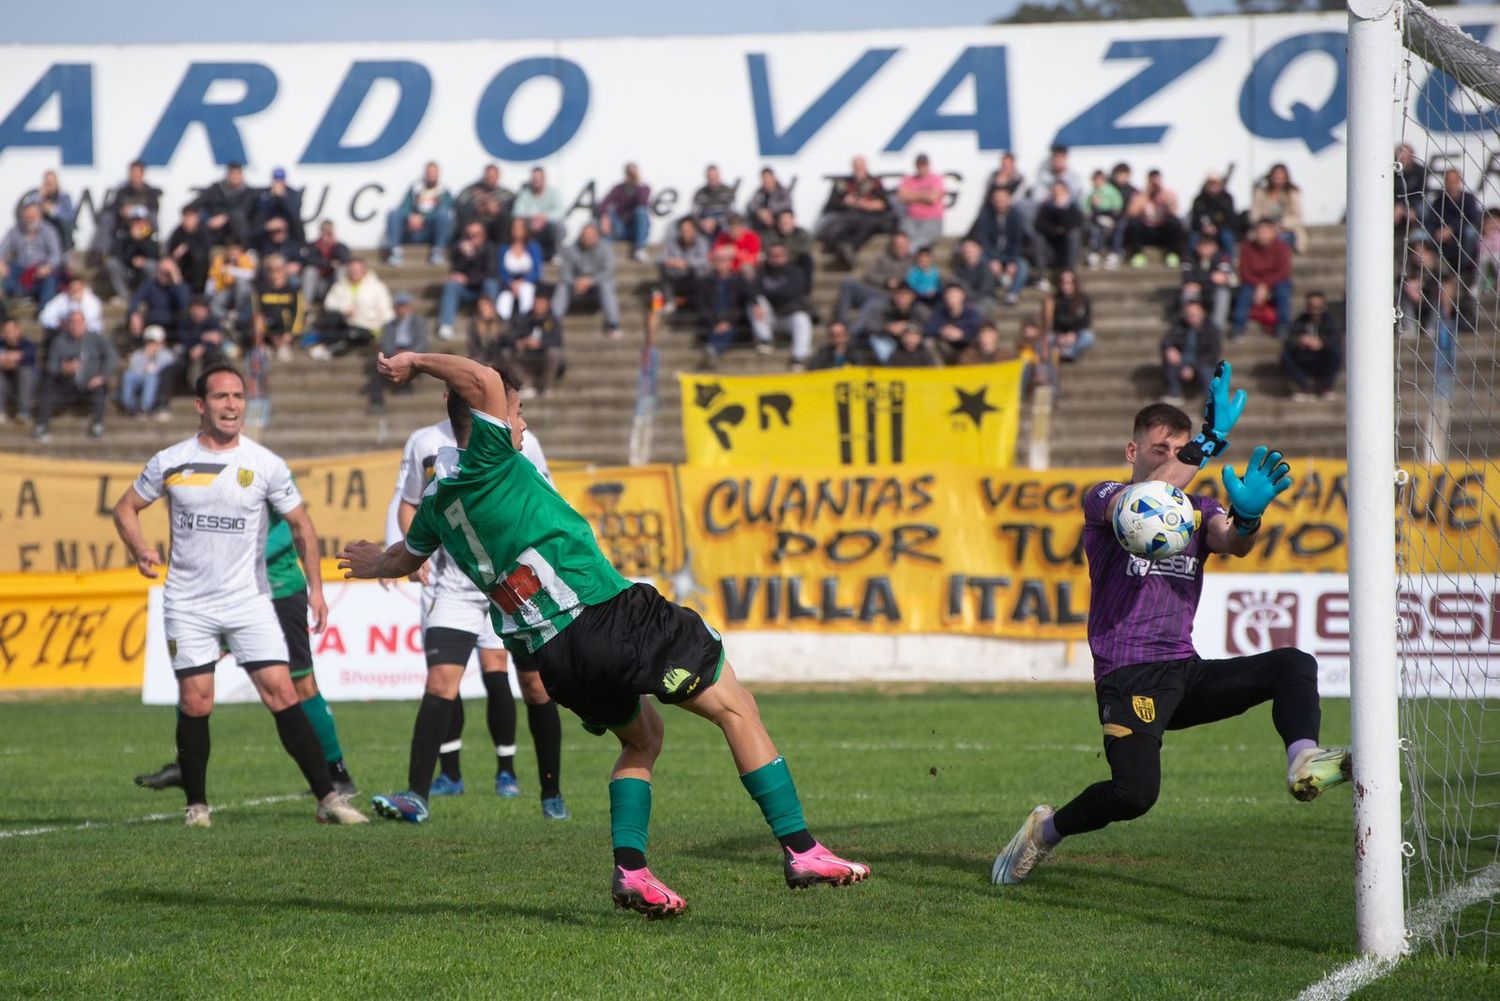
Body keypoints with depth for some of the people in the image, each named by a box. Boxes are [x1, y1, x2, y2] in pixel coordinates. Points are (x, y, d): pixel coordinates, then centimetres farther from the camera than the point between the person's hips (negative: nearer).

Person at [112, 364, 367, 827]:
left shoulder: (266, 464, -1)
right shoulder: (170, 462, 0)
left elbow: (301, 525, 9)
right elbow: (126, 507, 13)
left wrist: (315, 587, 4)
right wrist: (141, 552, -4)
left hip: (249, 599, 0)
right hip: (187, 604, 0)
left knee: (282, 692, -10)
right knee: (195, 704, -4)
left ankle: (327, 798, -9)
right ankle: (196, 805, 12)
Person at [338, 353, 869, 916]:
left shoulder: (435, 502, 15)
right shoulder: (486, 464, -7)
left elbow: (404, 558, 36)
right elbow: (484, 381, -23)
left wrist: (374, 564, 60)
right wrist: (418, 361, -8)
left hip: (549, 656, 8)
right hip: (611, 616, -8)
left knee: (642, 736, 29)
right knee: (736, 709, 2)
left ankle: (630, 869, 12)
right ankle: (799, 849, -2)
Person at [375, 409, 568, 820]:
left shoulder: (521, 443, -1)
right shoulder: (424, 443, 1)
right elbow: (408, 504, 13)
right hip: (452, 584, 0)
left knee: (534, 686, 2)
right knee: (440, 683, -13)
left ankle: (552, 794, 17)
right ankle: (416, 795, -15)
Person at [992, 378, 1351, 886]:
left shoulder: (1198, 509, 17)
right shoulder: (1103, 499, 2)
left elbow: (1234, 543, -6)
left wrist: (1246, 515, -31)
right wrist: (1210, 442, -30)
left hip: (1187, 673, 6)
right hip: (1128, 676, -6)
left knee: (1295, 665, -13)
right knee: (1135, 794, -24)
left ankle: (1303, 763, -35)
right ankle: (1045, 830, 2)